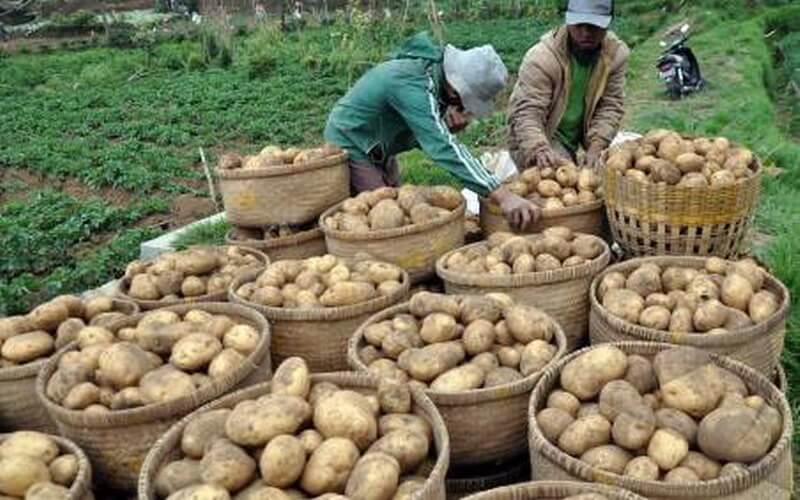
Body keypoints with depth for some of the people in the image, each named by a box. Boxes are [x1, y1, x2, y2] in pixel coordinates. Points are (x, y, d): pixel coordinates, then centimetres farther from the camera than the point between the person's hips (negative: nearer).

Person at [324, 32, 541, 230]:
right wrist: (502, 195, -49)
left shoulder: (436, 68, -9)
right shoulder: (412, 83, -34)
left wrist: (450, 127, -25)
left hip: (380, 149, 9)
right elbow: (442, 148, -43)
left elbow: (428, 136, -1)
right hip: (352, 146, -8)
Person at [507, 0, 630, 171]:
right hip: (539, 139, -5)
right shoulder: (542, 57, -26)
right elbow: (526, 112, -31)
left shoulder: (616, 54, -11)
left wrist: (596, 147, -23)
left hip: (573, 140, 5)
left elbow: (610, 106, -9)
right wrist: (541, 150, -49)